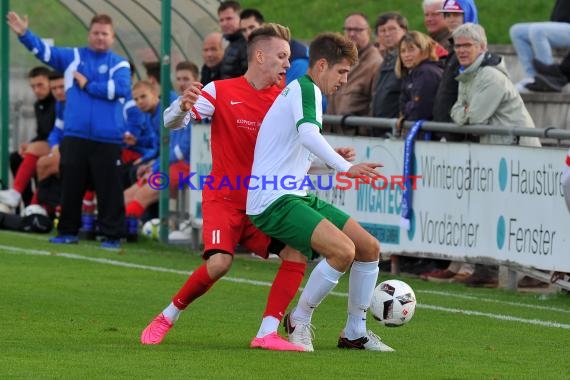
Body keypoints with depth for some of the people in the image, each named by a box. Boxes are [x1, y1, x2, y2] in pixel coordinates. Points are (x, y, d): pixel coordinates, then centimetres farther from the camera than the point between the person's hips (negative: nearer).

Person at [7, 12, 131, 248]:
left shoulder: (119, 64, 4)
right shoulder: (72, 57, 13)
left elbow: (120, 89, -12)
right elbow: (43, 51, 5)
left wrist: (88, 85, -5)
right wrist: (23, 33, -10)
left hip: (107, 139, -3)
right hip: (75, 137, 3)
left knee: (109, 190, -1)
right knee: (70, 187, 8)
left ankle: (112, 235, 4)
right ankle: (68, 231, 18)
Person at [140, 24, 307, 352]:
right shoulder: (221, 91, -7)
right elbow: (171, 122, -10)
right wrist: (183, 107, -33)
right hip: (224, 198, -5)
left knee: (297, 252, -17)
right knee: (219, 262, -25)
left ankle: (268, 333, -12)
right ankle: (167, 318, 0)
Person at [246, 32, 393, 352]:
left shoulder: (302, 91, 22)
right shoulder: (305, 88, -9)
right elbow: (308, 134, -30)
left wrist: (332, 160, 16)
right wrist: (346, 167, -38)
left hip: (297, 196, 10)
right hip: (273, 201, -10)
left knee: (369, 247, 8)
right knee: (343, 250, -27)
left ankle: (355, 332, 18)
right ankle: (299, 322, -7)